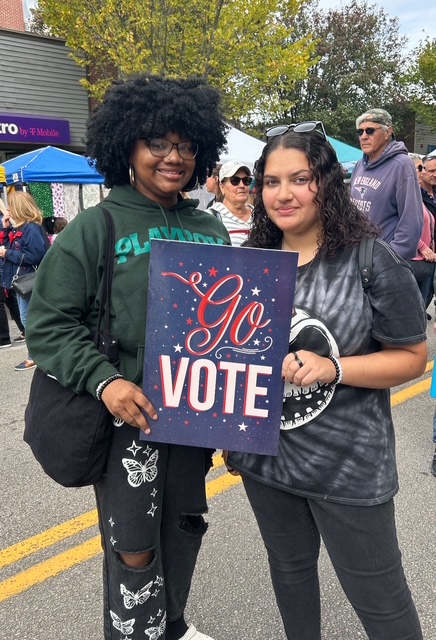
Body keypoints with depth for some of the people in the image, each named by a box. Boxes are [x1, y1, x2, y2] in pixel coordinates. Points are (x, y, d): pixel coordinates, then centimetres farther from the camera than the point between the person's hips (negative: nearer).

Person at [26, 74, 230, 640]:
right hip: (128, 415, -4)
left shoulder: (211, 229, 5)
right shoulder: (95, 227, -7)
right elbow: (49, 324, -9)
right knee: (134, 550, 4)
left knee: (185, 528, 21)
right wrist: (104, 381, -22)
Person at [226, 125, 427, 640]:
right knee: (289, 567, 25)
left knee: (377, 595, 11)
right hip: (264, 455, 5)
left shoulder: (372, 261, -12)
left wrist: (332, 368, -24)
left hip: (347, 463, -4)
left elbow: (412, 358, -8)